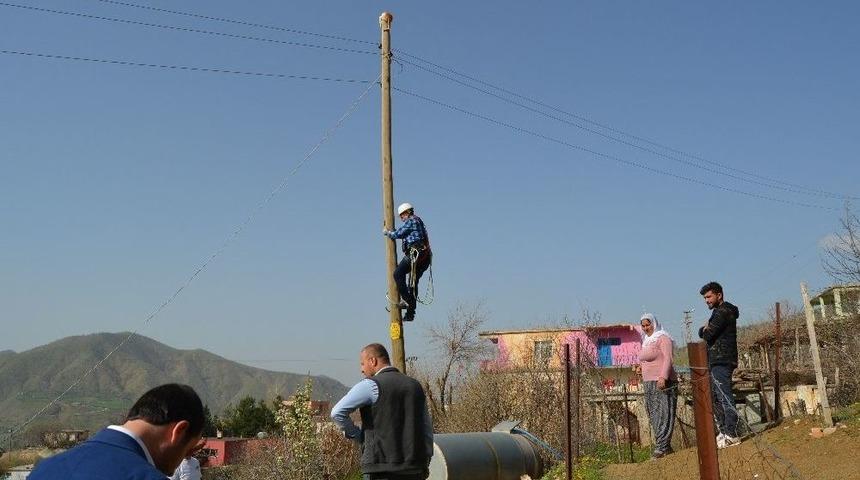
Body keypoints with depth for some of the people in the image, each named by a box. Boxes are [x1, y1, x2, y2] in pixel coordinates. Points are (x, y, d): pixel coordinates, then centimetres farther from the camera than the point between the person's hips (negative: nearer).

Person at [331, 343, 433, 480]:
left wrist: (358, 436, 0)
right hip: (414, 468, 6)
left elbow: (337, 413, -14)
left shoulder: (371, 385, -6)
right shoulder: (415, 385, 12)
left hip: (382, 467, -6)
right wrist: (426, 461, 19)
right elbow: (427, 428, 14)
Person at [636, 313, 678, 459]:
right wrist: (642, 367, 12)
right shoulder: (646, 341, 21)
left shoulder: (662, 338, -3)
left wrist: (663, 377, -24)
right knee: (654, 415, 6)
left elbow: (667, 358, -14)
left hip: (662, 382, -9)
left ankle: (662, 447, -13)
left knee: (663, 414, -10)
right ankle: (665, 447, 10)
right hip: (649, 383, 9)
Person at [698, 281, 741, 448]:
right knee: (715, 397, 13)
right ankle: (724, 431, 19)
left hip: (721, 361, -11)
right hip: (715, 361, 11)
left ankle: (731, 435, -13)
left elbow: (707, 335, -16)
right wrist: (705, 329, 1)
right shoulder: (719, 312, 22)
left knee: (725, 397, -12)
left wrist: (706, 330, 4)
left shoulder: (723, 312, -10)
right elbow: (702, 333, 21)